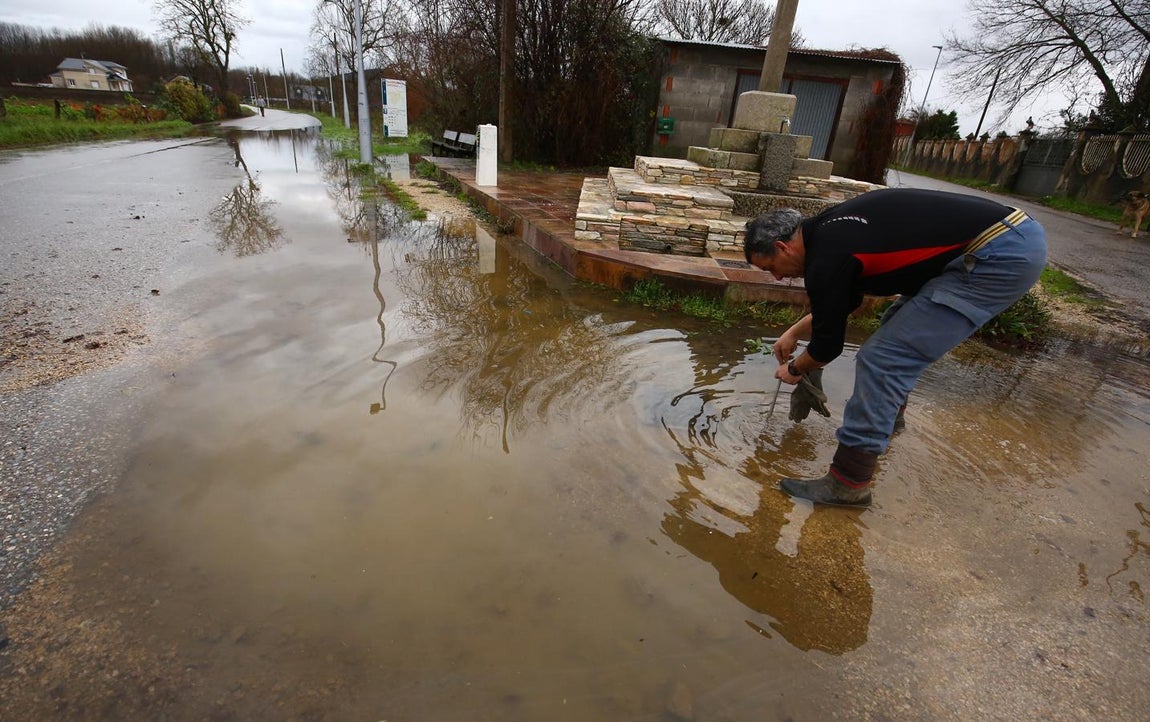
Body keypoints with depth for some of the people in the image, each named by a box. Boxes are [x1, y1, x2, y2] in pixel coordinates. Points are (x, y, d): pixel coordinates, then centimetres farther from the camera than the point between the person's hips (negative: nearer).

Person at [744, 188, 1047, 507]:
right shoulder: (831, 229, 13)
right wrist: (794, 332, 36)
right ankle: (888, 411, 45)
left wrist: (794, 369, 16)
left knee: (883, 358, -10)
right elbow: (842, 302, 31)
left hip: (1003, 254, -10)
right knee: (898, 327, 25)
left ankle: (848, 483, -2)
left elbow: (828, 343, -3)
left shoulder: (826, 256, -16)